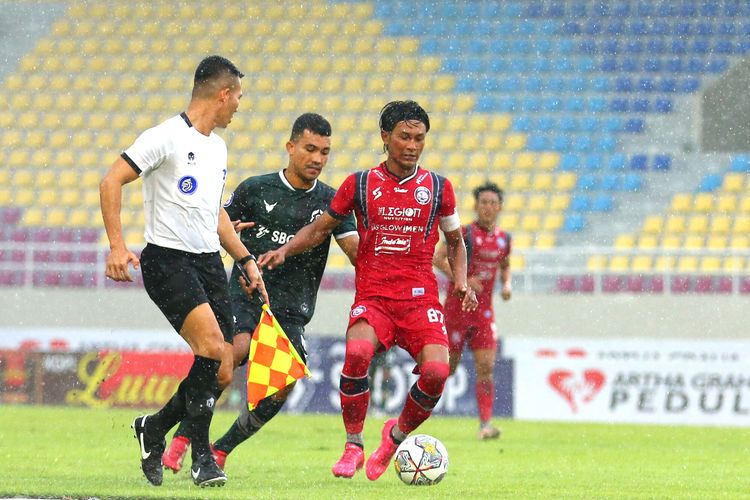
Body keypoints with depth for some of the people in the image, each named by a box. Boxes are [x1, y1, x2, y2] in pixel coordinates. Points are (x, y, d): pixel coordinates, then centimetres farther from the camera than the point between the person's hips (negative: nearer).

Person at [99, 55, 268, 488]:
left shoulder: (218, 147, 18)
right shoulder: (167, 137, -9)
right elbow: (112, 182, -12)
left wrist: (246, 260, 23)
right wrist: (117, 246, -21)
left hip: (210, 261, 8)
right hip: (168, 260, -8)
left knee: (222, 370, 0)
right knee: (212, 347, -24)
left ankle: (154, 429, 24)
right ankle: (202, 456, -14)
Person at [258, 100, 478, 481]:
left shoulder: (438, 188, 8)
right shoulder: (360, 185, 6)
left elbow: (455, 241, 22)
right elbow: (320, 229, 18)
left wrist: (461, 281, 6)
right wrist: (285, 250, 2)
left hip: (420, 299, 1)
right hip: (372, 296, -1)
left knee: (436, 371, -23)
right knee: (357, 353, -32)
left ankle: (397, 435, 9)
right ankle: (353, 446, -12)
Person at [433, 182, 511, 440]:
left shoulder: (504, 239, 8)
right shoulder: (465, 233, -9)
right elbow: (438, 257, -14)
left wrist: (506, 284, 5)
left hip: (483, 310, 4)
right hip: (457, 305, -4)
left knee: (486, 367, -8)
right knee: (448, 367, 3)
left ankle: (485, 424, -10)